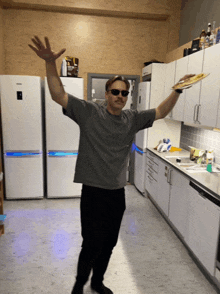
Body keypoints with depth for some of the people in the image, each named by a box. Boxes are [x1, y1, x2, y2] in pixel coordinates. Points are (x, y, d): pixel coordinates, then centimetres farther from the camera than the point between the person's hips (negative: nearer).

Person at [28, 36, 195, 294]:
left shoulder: (132, 119, 4)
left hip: (117, 194, 5)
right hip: (93, 193, -4)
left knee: (109, 244, 18)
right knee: (92, 244, 2)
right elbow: (58, 95, -13)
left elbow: (161, 112, 12)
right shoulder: (89, 112, -7)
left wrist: (177, 90, 1)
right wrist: (50, 63, -24)